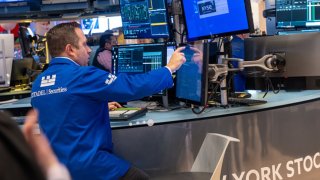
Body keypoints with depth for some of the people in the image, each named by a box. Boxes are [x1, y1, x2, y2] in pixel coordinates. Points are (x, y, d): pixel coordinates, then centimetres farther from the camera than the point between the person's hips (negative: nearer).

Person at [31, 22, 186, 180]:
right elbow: (133, 87, -17)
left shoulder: (38, 83, 7)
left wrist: (100, 106, 24)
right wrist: (169, 68, -3)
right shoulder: (82, 76, -19)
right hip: (88, 165, -8)